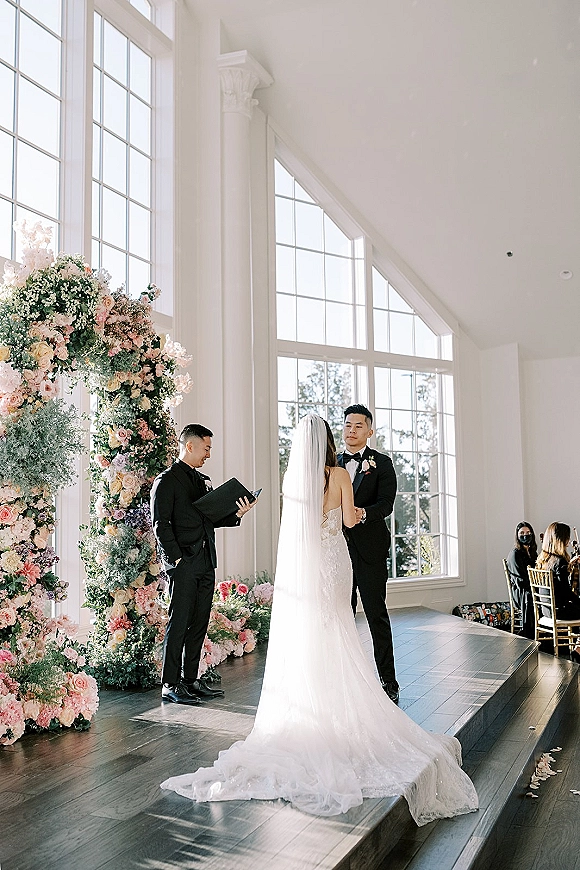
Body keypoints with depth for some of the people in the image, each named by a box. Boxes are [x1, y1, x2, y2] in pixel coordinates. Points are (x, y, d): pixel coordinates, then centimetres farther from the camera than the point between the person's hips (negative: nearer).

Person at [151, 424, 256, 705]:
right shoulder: (166, 480, -5)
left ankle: (190, 680, 20)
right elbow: (161, 524, -10)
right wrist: (177, 558, -15)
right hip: (183, 565, -8)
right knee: (178, 624, -3)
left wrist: (236, 514, 3)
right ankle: (170, 686, 6)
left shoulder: (204, 480, 19)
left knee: (199, 625, 11)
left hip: (205, 564, 8)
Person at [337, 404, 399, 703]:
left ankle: (388, 682, 12)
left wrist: (362, 513, -29)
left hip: (369, 549, -4)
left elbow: (386, 504, -11)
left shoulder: (381, 463, 1)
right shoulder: (333, 463, 12)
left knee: (377, 615, 2)